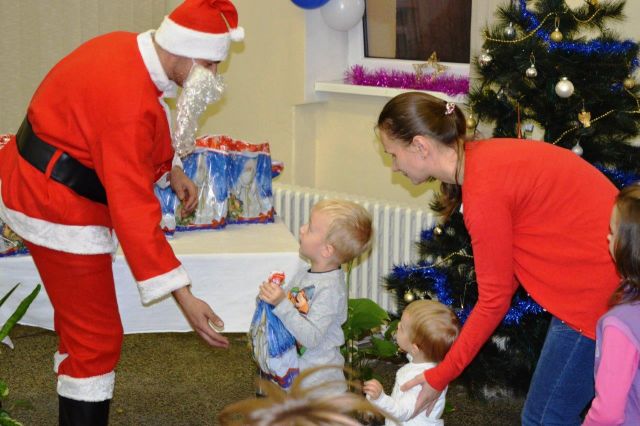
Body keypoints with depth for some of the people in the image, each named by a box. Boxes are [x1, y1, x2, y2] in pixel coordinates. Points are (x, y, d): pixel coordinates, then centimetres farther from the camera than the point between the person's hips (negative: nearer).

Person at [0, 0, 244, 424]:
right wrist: (184, 298, -32)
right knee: (97, 339, -4)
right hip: (57, 206, -11)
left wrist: (171, 170, 19)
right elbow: (134, 209, -33)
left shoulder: (128, 48, -2)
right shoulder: (129, 99, -31)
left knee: (78, 321, 21)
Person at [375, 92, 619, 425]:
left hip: (599, 288, -10)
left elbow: (494, 300, -15)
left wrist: (440, 377, -5)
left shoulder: (484, 192, -24)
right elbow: (508, 277, 8)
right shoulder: (482, 158, 4)